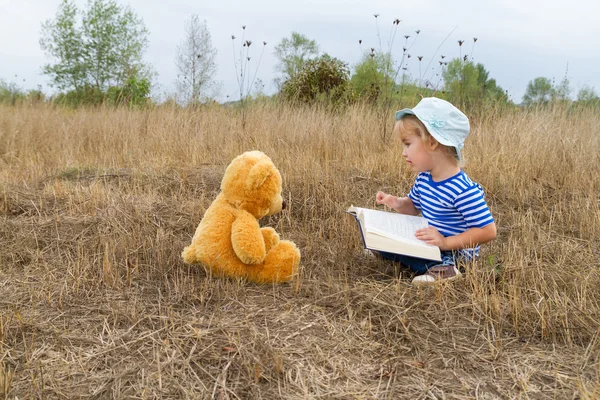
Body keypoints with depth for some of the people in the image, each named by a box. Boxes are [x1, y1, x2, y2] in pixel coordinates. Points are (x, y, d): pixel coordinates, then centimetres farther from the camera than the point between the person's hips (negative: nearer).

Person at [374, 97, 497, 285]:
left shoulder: (463, 190, -29)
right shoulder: (423, 178, -1)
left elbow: (488, 231, -28)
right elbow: (414, 206, 18)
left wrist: (446, 242, -35)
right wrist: (397, 203, -6)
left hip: (454, 254, -9)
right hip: (429, 244, 9)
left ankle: (442, 267, -29)